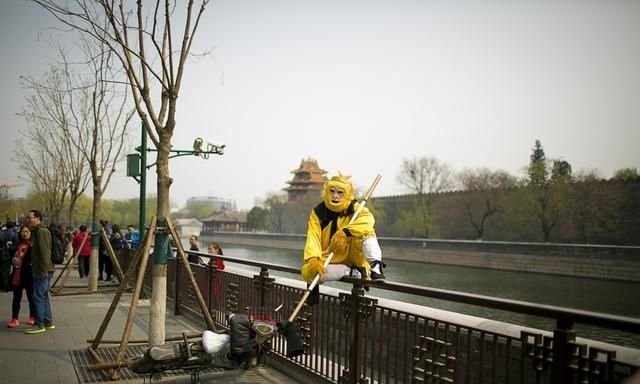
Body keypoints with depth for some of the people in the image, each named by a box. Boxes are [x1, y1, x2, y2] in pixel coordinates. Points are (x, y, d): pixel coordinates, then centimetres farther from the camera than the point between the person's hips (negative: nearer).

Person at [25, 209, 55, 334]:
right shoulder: (36, 232, 20)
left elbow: (45, 251, -20)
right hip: (40, 270, 11)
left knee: (38, 297, -7)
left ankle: (39, 325, -2)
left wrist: (44, 269, -23)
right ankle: (48, 322, 21)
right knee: (43, 296, 14)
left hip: (43, 271, -11)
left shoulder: (41, 231, -13)